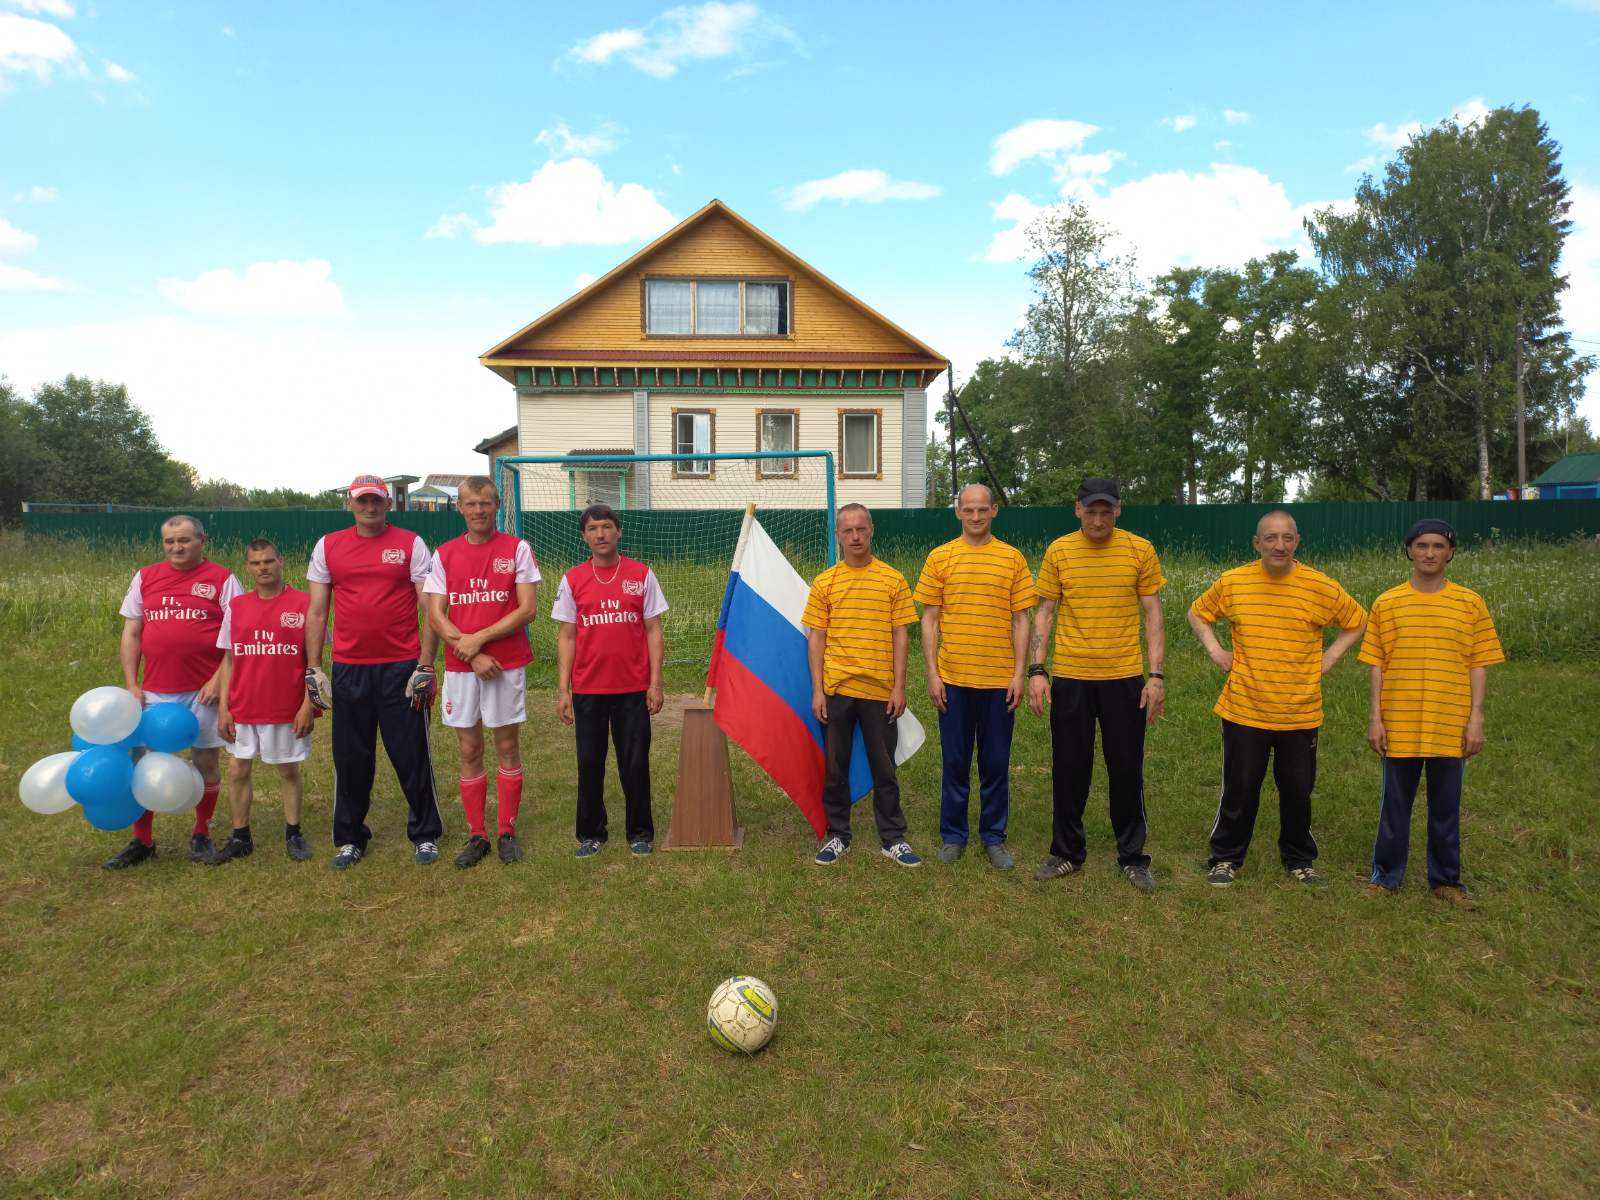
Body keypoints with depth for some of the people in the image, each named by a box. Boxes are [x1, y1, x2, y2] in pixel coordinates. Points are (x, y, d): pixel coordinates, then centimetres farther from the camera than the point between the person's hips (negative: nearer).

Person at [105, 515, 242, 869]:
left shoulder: (222, 579, -1)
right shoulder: (145, 578, 10)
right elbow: (131, 633, 11)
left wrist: (219, 679, -13)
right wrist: (132, 685, 3)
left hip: (204, 691, -3)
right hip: (154, 691, 3)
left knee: (205, 762, 6)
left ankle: (202, 835, 22)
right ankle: (142, 841, 20)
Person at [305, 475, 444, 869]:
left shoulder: (411, 544, 1)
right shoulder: (328, 547, 9)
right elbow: (316, 612, 10)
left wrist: (425, 667, -9)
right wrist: (313, 668, 4)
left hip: (402, 667, -2)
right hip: (347, 669, 3)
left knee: (412, 755, 4)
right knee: (350, 758, 10)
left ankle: (425, 834, 19)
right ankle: (349, 838, 26)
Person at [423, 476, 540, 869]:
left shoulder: (517, 549, -1)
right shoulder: (444, 554, 6)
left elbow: (528, 608, -7)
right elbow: (436, 615, 1)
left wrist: (479, 638, -13)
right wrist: (472, 655, -10)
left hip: (508, 664, -2)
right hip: (460, 667, 2)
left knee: (507, 746, 5)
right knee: (469, 751, 7)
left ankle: (507, 832, 17)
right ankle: (476, 836, 18)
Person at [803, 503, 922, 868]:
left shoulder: (893, 580, 2)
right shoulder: (824, 583, 4)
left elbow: (900, 636, 2)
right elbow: (815, 638, 3)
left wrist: (899, 687, -4)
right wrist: (817, 690, -3)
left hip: (879, 690, -1)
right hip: (836, 689, 1)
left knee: (884, 769, 8)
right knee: (835, 767, 9)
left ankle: (893, 839, 20)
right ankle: (837, 835, 23)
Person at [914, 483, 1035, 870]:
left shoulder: (1012, 558, 4)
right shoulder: (940, 557, 3)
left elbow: (1020, 620, 5)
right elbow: (929, 619, 3)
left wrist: (1019, 674, -2)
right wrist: (932, 674, -3)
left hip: (999, 680, 0)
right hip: (953, 679, 0)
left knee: (996, 763, 8)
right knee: (955, 762, 9)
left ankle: (994, 837, 22)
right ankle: (953, 835, 22)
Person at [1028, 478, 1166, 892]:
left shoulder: (1140, 550, -1)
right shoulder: (1059, 551, 0)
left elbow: (1153, 617, 2)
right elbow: (1044, 613, 3)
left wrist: (1157, 675, -5)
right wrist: (1036, 671, -5)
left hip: (1124, 677, 0)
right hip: (1069, 677, 1)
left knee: (1127, 769, 7)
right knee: (1069, 768, 8)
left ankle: (1132, 858, 23)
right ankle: (1067, 853, 24)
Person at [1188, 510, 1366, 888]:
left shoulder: (1320, 586, -5)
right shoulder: (1232, 581, -4)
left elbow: (1357, 621, 11)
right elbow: (1198, 613, 13)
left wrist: (1328, 659, 2)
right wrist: (1215, 650, 1)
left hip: (1300, 712, 1)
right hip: (1244, 711, 0)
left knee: (1298, 792, 12)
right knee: (1239, 790, 6)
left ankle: (1300, 860, 32)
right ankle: (1226, 858, 23)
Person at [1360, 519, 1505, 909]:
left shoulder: (1470, 603, 1)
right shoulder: (1387, 603, 1)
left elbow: (1478, 666, 2)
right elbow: (1377, 666, 2)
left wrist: (1475, 720, -3)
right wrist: (1376, 718, -2)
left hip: (1451, 726, 0)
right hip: (1399, 725, 0)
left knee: (1446, 808, 12)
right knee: (1395, 805, 10)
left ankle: (1446, 880, 26)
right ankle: (1387, 876, 22)